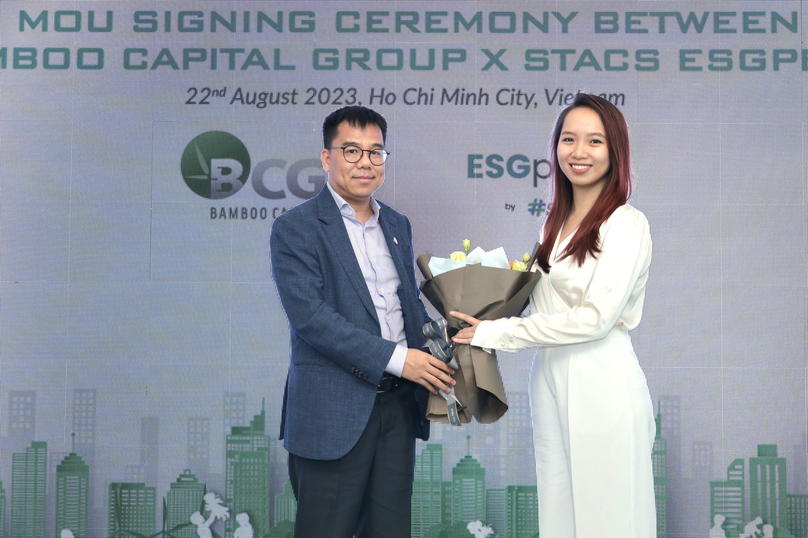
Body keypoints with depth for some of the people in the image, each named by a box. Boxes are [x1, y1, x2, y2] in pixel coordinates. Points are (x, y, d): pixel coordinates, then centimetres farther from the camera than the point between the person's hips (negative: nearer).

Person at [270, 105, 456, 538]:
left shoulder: (397, 225, 15)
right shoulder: (295, 229, -6)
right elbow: (309, 316, -17)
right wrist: (396, 358, -19)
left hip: (398, 404, 6)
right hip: (334, 411, -6)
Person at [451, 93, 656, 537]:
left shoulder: (626, 224, -9)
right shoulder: (556, 222, 14)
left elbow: (596, 316, -16)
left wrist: (499, 333, -12)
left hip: (602, 384, -7)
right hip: (549, 380, 7)